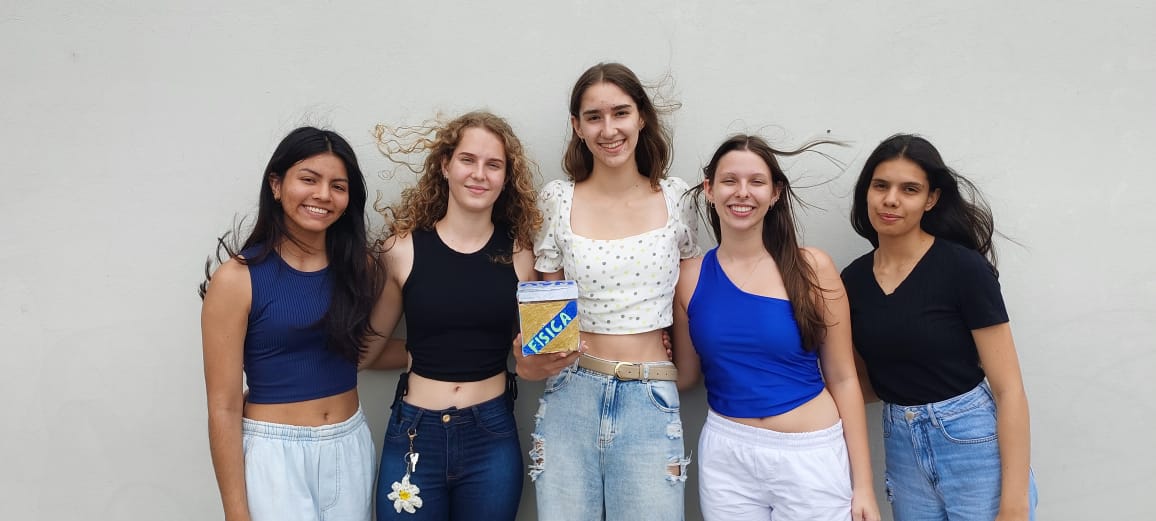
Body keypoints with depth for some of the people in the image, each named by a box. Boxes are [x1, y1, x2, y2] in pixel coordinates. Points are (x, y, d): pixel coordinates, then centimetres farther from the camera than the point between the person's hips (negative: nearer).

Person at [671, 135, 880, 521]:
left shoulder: (811, 268, -7)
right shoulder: (690, 276, -2)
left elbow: (842, 378, -3)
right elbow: (686, 375, 8)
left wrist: (863, 484, -3)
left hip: (812, 454, -1)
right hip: (726, 453, 2)